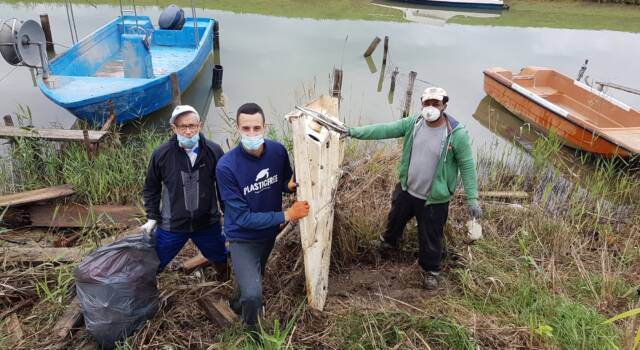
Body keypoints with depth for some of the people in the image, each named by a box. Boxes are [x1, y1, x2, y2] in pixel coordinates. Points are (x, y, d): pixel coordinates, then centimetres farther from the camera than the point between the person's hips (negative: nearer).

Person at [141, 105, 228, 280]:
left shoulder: (214, 151, -14)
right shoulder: (161, 154, -14)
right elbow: (151, 188, 2)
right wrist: (152, 218, 0)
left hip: (208, 223, 1)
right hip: (171, 225, 0)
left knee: (221, 258, 22)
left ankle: (227, 281, 53)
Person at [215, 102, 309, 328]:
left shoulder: (278, 151, -16)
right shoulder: (226, 166, -28)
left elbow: (285, 183, 3)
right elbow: (243, 218, -26)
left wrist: (291, 185, -22)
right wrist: (288, 215, -28)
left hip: (270, 233, 5)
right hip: (243, 238, -5)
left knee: (254, 277, 27)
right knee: (253, 295, -20)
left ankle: (237, 303, 61)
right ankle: (252, 329, 15)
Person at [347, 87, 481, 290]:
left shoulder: (457, 134, -21)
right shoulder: (413, 123, -8)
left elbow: (467, 167, -15)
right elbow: (385, 130, -8)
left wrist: (472, 199, -16)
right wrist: (355, 132, -15)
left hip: (434, 199, -4)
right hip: (407, 190, 5)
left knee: (430, 237, 12)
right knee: (396, 218, 29)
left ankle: (430, 270, 39)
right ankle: (389, 241, 62)